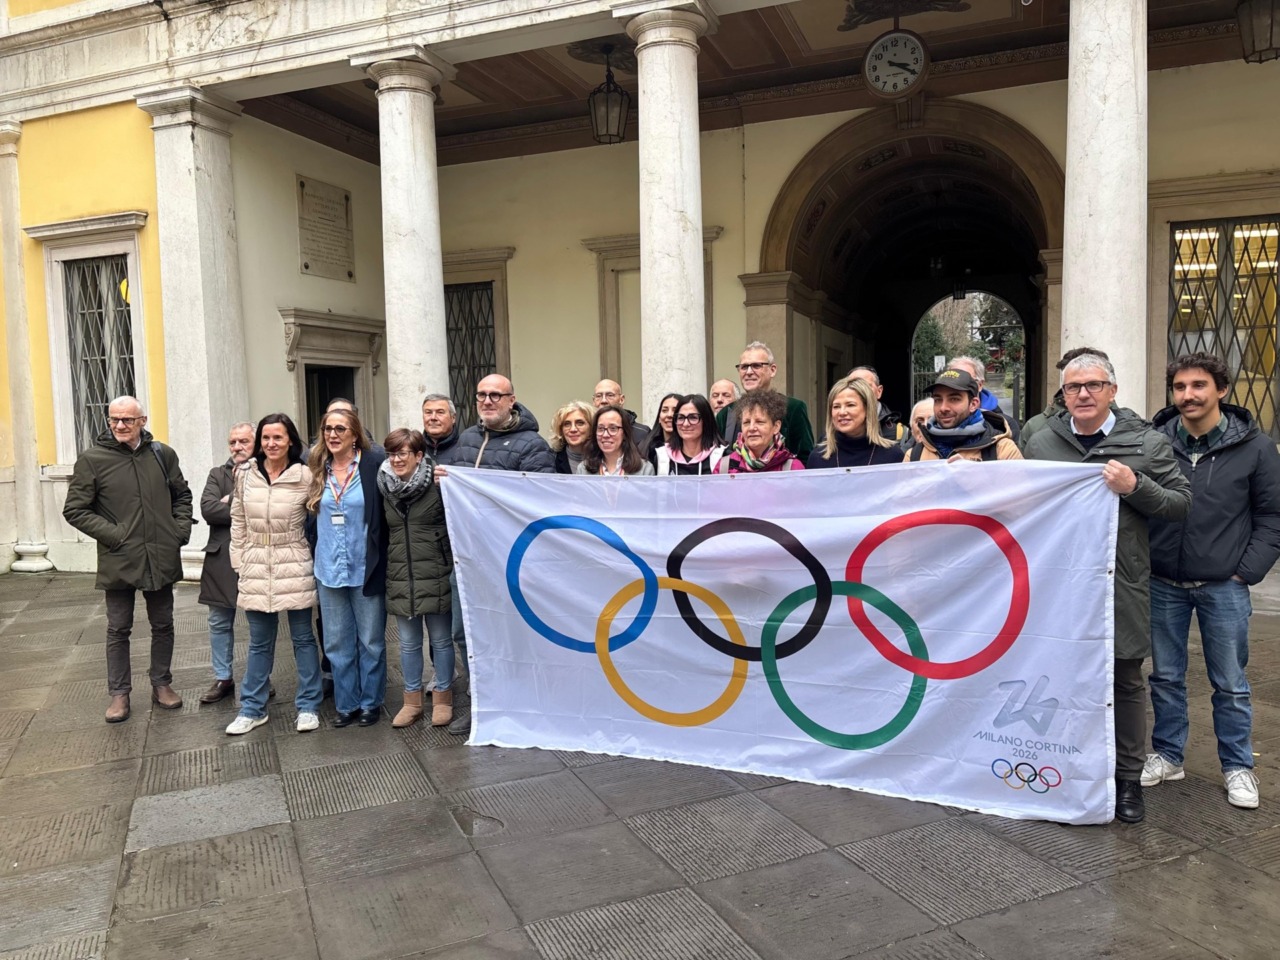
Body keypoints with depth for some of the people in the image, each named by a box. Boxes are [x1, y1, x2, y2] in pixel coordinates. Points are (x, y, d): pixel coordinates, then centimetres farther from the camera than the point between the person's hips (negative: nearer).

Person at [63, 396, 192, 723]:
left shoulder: (163, 454, 3)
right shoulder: (92, 460, -6)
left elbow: (182, 495, 16)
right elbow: (75, 510, -5)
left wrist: (181, 528, 2)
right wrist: (112, 534, -13)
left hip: (161, 558, 3)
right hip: (118, 560, -3)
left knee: (162, 624, 14)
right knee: (119, 629, 9)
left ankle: (161, 684, 29)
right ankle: (119, 693, 22)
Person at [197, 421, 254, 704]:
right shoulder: (217, 474, 8)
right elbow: (208, 509, -7)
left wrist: (231, 501, -13)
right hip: (222, 559, 3)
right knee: (220, 623, 11)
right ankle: (223, 679, 25)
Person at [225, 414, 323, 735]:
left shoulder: (305, 476, -8)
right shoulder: (245, 474, 1)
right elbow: (238, 523, 8)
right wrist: (240, 562, 7)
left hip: (294, 569, -2)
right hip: (255, 569, 3)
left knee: (303, 638, 8)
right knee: (260, 643, 13)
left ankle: (308, 706, 20)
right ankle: (252, 708, 24)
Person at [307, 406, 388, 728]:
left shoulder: (374, 465, -8)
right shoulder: (317, 470, 7)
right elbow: (310, 520, 13)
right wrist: (314, 555, 7)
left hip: (365, 569, -4)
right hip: (328, 569, 4)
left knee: (370, 641, 8)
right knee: (337, 643, 12)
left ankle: (371, 702, 22)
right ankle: (346, 704, 25)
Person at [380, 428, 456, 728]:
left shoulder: (439, 484, -10)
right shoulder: (386, 487, 6)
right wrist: (385, 568, 15)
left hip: (435, 576, -4)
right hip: (400, 578, 5)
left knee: (441, 640, 8)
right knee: (408, 643, 14)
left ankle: (442, 698, 23)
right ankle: (412, 700, 27)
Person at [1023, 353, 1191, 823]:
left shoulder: (1146, 441, -1)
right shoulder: (1040, 443, 5)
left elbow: (1181, 502, -1)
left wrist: (1135, 487, -17)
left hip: (1122, 583, -1)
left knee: (1125, 683, 10)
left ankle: (1128, 779, 25)